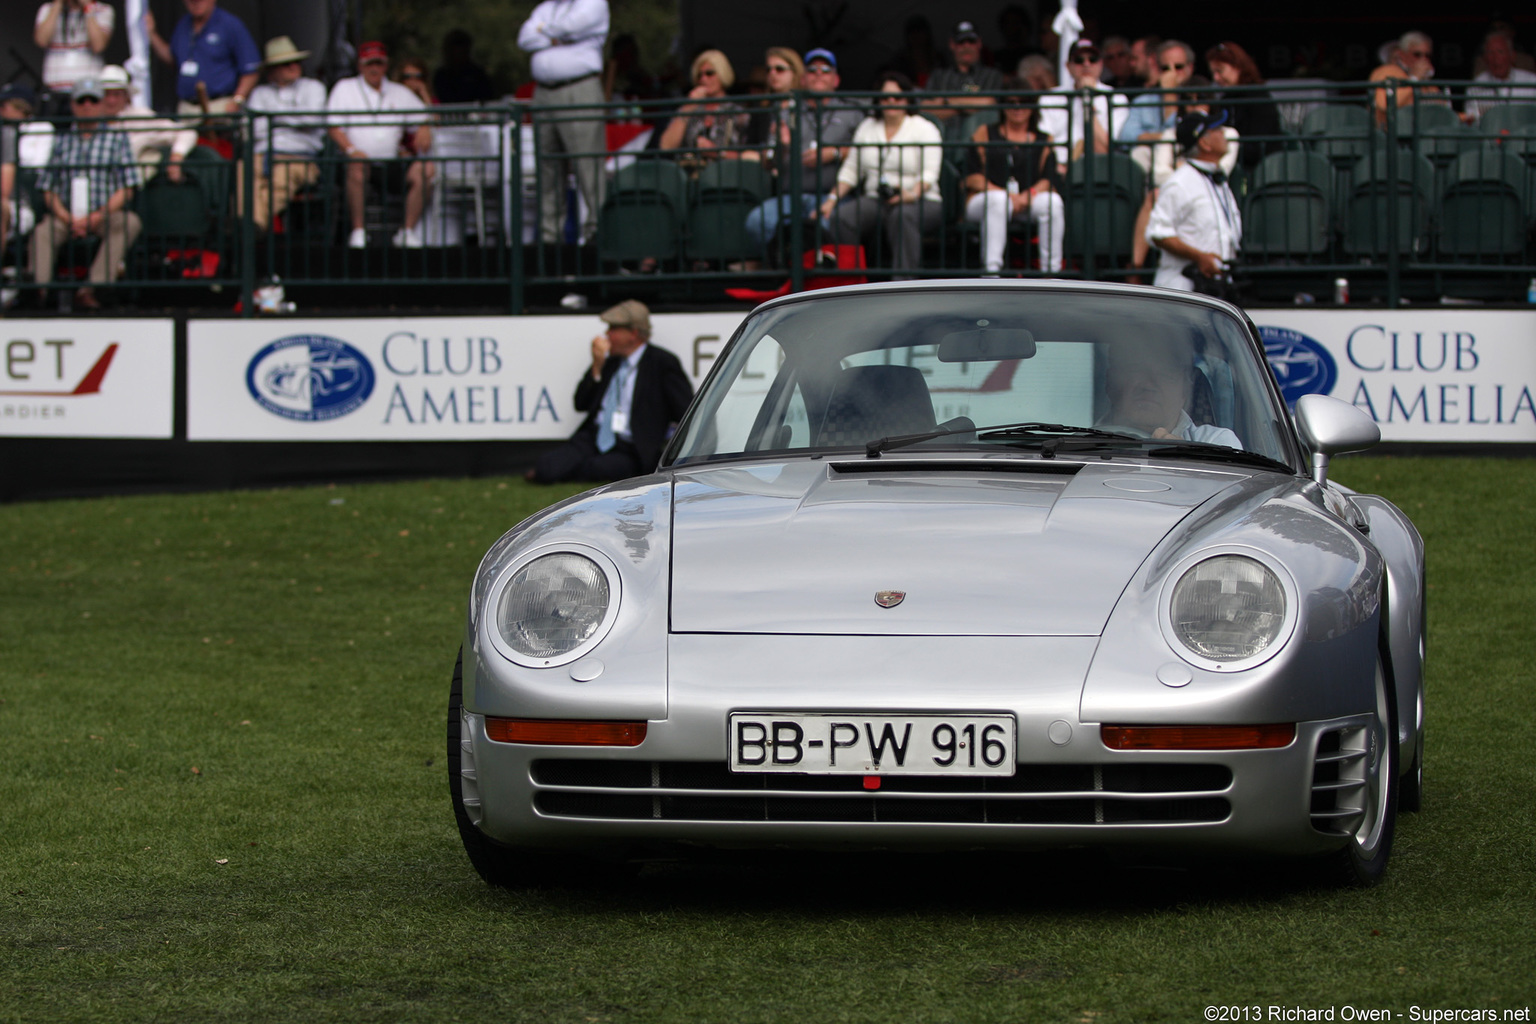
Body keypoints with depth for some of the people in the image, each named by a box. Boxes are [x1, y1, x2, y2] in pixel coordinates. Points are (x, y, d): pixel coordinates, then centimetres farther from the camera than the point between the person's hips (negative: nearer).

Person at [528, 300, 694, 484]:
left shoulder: (663, 363, -1)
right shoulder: (609, 359, 15)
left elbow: (687, 414, -3)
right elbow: (581, 404, 13)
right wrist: (597, 366, 0)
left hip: (629, 451, -4)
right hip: (593, 440, 4)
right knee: (546, 465, -27)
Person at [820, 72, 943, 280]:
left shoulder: (925, 129, 4)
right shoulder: (867, 127, 20)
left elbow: (929, 173, -9)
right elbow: (850, 170, 17)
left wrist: (914, 194, -30)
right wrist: (832, 199, 1)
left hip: (920, 202, -4)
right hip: (874, 201, 4)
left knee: (902, 216, -40)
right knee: (840, 218, -26)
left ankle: (903, 282, -42)